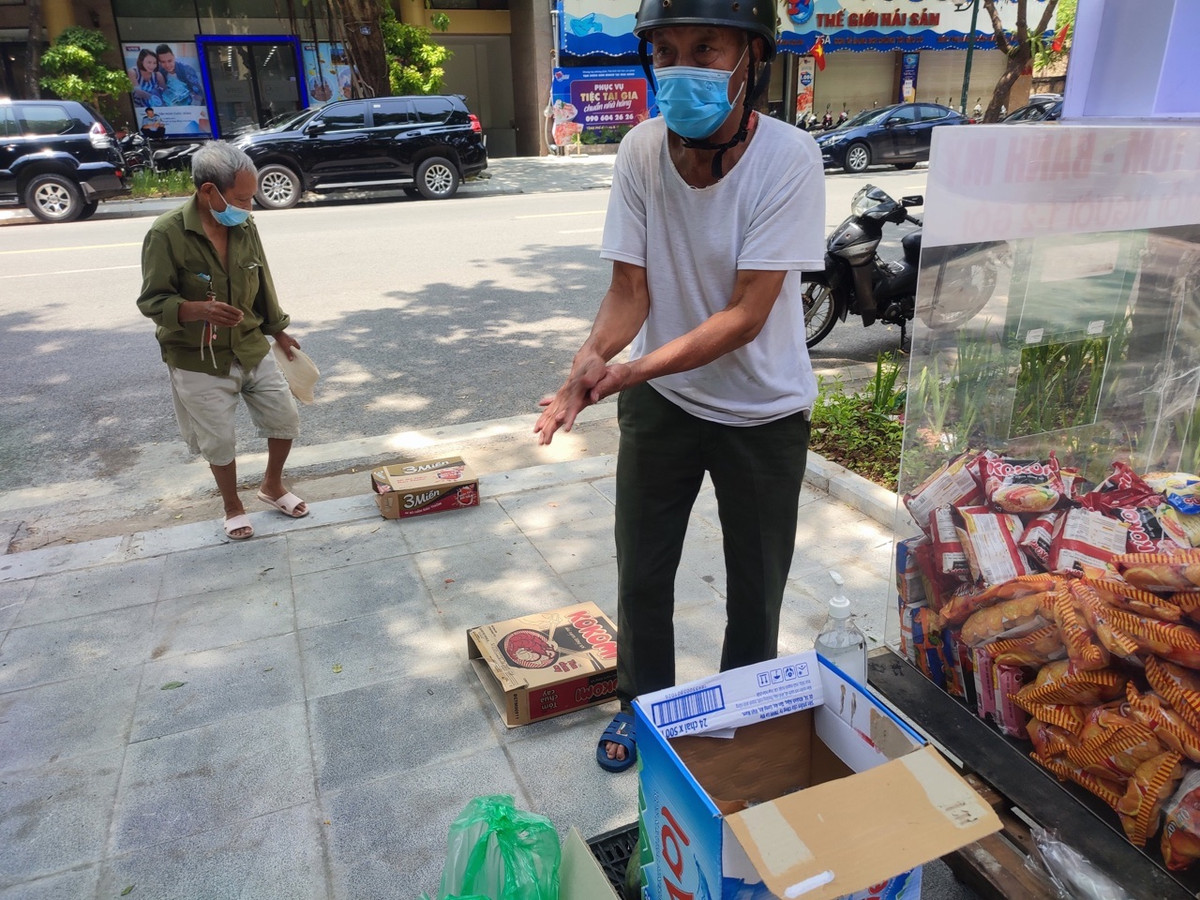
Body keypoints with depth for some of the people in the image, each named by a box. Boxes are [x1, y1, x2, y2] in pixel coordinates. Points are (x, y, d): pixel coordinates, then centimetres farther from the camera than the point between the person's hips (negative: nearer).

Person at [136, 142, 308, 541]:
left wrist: (278, 330, 19)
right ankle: (233, 506, 33)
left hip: (252, 350, 5)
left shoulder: (244, 227, -3)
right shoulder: (167, 233, -19)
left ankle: (273, 486, 36)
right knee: (219, 441, 8)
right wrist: (199, 309, -35)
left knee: (286, 419, 10)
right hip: (198, 362, -5)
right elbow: (152, 301, -16)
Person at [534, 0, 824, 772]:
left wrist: (632, 371, -36)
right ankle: (643, 704, 39)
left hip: (762, 411, -2)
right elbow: (629, 289, -10)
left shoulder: (789, 158, -22)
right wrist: (592, 361, -30)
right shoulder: (642, 150, -12)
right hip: (660, 399, 3)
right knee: (641, 573, 13)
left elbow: (746, 315, -25)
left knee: (756, 589, 12)